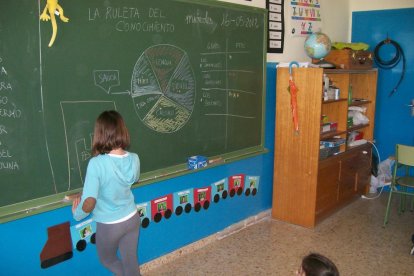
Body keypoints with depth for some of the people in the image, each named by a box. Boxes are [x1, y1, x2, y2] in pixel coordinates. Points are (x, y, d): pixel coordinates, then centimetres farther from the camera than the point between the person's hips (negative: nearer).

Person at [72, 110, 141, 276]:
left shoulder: (96, 163, -29)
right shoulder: (134, 159, -13)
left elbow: (89, 204, -29)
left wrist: (77, 214, -8)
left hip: (109, 225, -4)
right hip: (132, 219, 4)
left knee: (107, 260, 28)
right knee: (131, 262, 21)